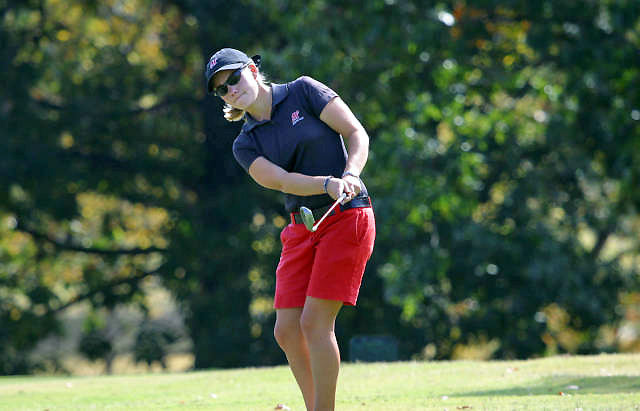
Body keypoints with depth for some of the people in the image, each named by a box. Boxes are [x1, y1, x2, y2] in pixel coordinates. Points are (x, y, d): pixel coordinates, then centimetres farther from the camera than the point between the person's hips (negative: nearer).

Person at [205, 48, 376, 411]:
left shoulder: (303, 91, -1)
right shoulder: (246, 145, 7)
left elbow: (357, 134, -5)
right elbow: (282, 180, -10)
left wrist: (350, 175, -23)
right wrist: (328, 184, -27)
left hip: (348, 217, -5)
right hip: (302, 229, 5)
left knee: (314, 322, -13)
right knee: (287, 331, -1)